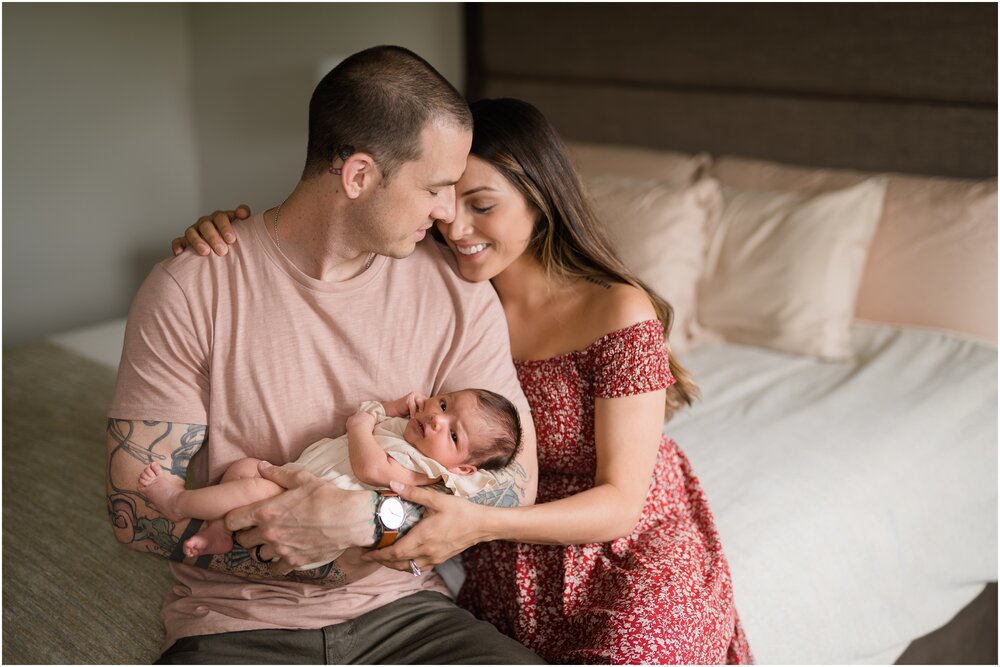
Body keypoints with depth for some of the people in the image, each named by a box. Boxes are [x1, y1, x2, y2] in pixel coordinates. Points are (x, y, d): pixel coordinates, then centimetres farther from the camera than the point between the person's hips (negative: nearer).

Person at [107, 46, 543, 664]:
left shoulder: (459, 291, -2)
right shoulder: (189, 289, -9)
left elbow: (514, 482, -3)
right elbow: (136, 507, -9)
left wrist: (368, 518, -20)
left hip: (400, 611, 2)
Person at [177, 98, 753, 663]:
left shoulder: (619, 313, -20)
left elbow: (621, 503, -21)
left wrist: (478, 523, -37)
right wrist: (228, 241, -20)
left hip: (630, 573, -3)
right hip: (510, 585, 4)